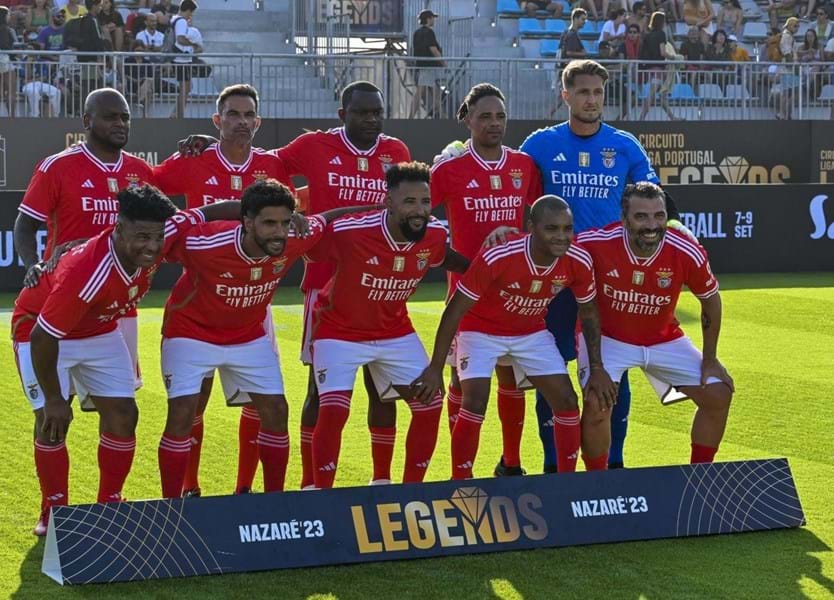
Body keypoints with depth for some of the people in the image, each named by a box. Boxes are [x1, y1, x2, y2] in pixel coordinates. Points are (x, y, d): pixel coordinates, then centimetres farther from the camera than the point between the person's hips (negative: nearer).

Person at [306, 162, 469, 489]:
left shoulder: (434, 235, -16)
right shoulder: (349, 232, -32)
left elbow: (443, 258, 8)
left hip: (395, 332, 5)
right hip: (340, 331, -5)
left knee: (430, 406, 2)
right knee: (333, 410, -20)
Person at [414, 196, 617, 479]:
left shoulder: (579, 262, -23)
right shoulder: (496, 258, -35)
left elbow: (589, 313, -2)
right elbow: (455, 311, -24)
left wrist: (597, 368, -2)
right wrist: (435, 369, -22)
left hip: (532, 332, 4)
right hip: (482, 329, -4)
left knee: (567, 401, -2)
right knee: (475, 404, -19)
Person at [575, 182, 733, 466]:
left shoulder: (687, 253, -22)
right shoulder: (597, 243, -29)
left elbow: (710, 299, -3)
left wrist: (710, 360, 1)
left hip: (664, 340, 3)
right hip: (606, 338, -3)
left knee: (718, 397, -1)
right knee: (597, 406, -25)